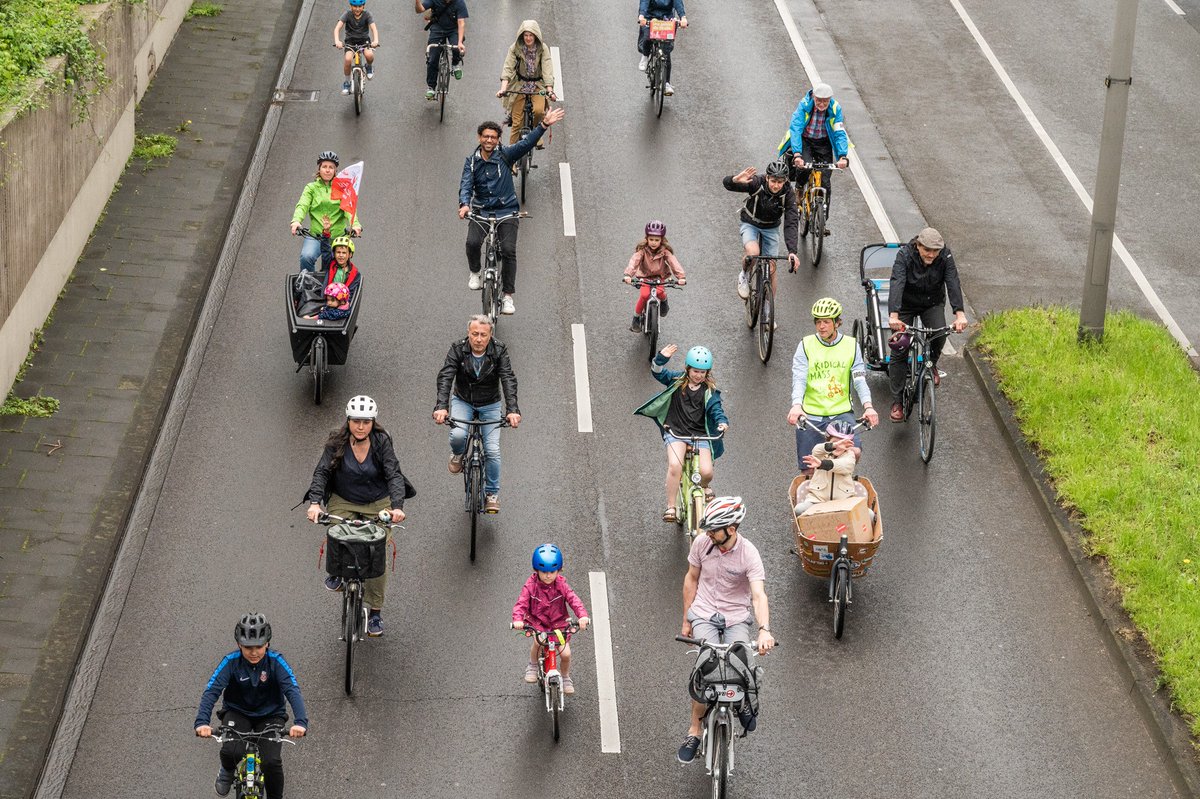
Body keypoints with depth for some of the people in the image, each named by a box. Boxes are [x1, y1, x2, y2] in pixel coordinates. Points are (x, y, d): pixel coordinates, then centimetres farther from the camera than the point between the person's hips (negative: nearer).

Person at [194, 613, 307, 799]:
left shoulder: (276, 661, -19)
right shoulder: (231, 662, -19)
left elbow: (293, 691, -30)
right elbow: (211, 691, -26)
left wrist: (301, 722, -47)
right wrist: (202, 722, -44)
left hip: (270, 714, 0)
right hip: (237, 712, 0)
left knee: (272, 762, -22)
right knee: (231, 751, -27)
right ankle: (228, 770, 11)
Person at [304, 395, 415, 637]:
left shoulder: (382, 442, -14)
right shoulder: (336, 443, -12)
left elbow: (394, 475, -20)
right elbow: (322, 472, -18)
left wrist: (397, 506, -37)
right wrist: (315, 502, -34)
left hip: (378, 504, 0)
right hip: (343, 502, 0)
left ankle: (375, 612, 5)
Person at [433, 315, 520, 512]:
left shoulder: (498, 352, -18)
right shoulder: (458, 350, -18)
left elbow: (508, 380, -28)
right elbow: (445, 378, -29)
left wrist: (512, 410, -43)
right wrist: (441, 406, -45)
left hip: (490, 405, 0)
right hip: (462, 402, 0)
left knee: (492, 450, -9)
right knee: (457, 435, -28)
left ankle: (492, 493, 12)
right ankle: (458, 454, 10)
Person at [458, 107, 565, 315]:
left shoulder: (505, 155, -1)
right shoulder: (472, 162, 4)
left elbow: (526, 144, -13)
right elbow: (466, 185, -7)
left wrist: (544, 125, -27)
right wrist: (464, 204, -28)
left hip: (506, 210, -1)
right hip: (481, 210, 1)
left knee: (509, 250, -14)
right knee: (472, 242, -23)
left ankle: (507, 296, -4)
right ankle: (475, 273, 8)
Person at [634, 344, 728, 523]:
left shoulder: (709, 390, 3)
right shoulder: (677, 380, 2)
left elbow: (716, 408, -6)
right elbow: (658, 372, -8)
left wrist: (722, 422, -28)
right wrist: (661, 358, -28)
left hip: (700, 434, 1)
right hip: (676, 432, -1)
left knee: (706, 472, -15)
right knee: (675, 465, -26)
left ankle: (703, 486, 24)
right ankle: (671, 507, -15)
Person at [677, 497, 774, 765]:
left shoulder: (749, 554, -18)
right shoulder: (701, 543, -9)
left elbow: (759, 595, -29)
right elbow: (691, 579, 6)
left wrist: (764, 630, -45)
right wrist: (686, 620, 10)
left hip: (737, 618, -1)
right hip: (705, 614, 1)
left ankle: (743, 703, 19)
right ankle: (694, 731, -6)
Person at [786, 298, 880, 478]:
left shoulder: (851, 345, 4)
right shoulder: (806, 345, 1)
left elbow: (859, 379, -2)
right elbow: (799, 379, -9)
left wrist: (868, 406, -20)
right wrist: (796, 405, -28)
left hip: (841, 412, 0)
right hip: (810, 415, 0)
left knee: (854, 452, -23)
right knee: (809, 472, -2)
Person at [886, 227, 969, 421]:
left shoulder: (945, 257, -22)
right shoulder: (905, 255, -28)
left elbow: (953, 283, -33)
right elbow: (897, 284, -40)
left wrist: (959, 314, -49)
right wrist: (893, 316, -56)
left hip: (933, 303, 1)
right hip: (906, 304, -1)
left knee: (940, 334, -25)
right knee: (899, 350, -8)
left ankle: (931, 364, 10)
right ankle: (897, 402, 2)